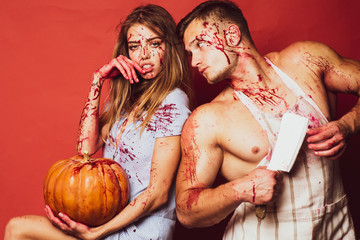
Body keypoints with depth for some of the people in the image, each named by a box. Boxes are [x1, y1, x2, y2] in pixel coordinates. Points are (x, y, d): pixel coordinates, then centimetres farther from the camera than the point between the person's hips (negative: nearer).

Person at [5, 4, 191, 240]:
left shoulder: (172, 102, -14)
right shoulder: (126, 94, 9)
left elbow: (158, 194, -16)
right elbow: (87, 147, -1)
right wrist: (98, 81, -4)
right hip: (109, 216, 6)